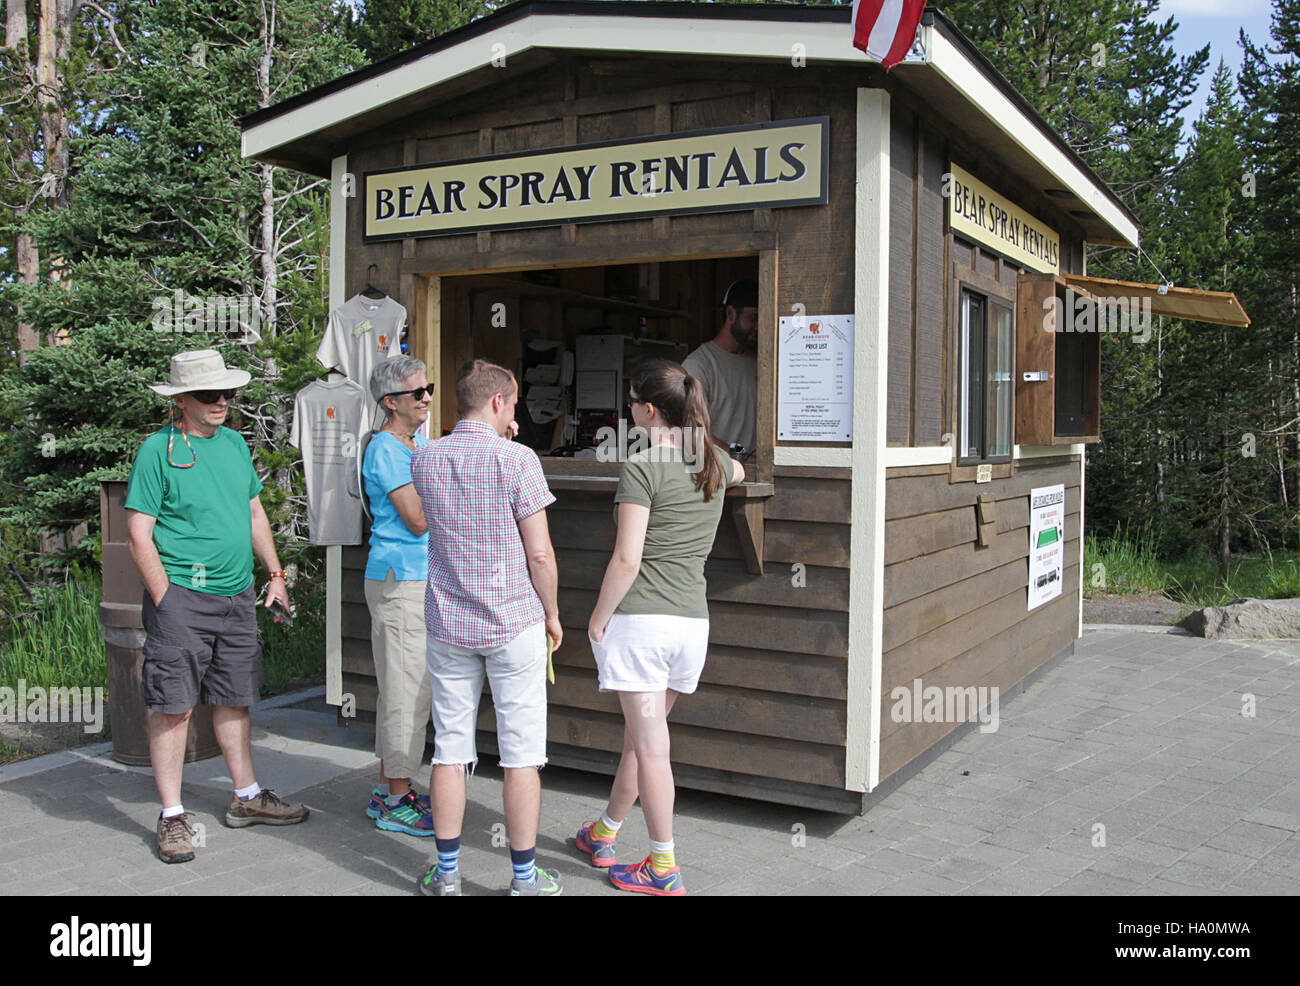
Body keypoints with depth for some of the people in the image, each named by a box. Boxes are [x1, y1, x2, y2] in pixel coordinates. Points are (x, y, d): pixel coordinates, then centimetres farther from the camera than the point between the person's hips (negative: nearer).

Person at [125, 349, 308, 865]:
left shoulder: (234, 443, 12)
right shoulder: (158, 450, -7)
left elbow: (254, 514, 20)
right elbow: (139, 534, -9)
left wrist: (275, 576, 16)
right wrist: (166, 598, -13)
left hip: (237, 596, 6)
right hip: (182, 596, -6)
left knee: (234, 701, 15)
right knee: (174, 707, -1)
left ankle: (247, 797, 26)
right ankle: (173, 817, 10)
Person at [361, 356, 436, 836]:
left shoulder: (420, 442, 14)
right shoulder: (385, 449, -14)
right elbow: (418, 521, -18)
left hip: (422, 576, 10)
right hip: (400, 580, -10)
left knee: (401, 688, 14)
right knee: (407, 691, -5)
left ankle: (388, 789, 24)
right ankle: (396, 801, 5)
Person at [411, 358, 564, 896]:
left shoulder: (425, 458, 2)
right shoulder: (518, 459, -13)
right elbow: (540, 554, -13)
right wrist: (551, 613, 4)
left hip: (448, 624, 4)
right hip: (514, 622, -4)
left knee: (451, 749, 12)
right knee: (520, 754, 5)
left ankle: (447, 872, 20)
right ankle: (525, 878, 14)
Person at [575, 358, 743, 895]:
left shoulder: (641, 467, -12)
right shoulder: (715, 462, 8)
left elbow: (627, 559, -16)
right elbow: (736, 471, 36)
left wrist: (598, 617, -5)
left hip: (641, 617, -7)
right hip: (693, 619, 7)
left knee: (650, 744, 0)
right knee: (641, 736, 19)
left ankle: (664, 868, 8)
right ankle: (604, 833, 36)